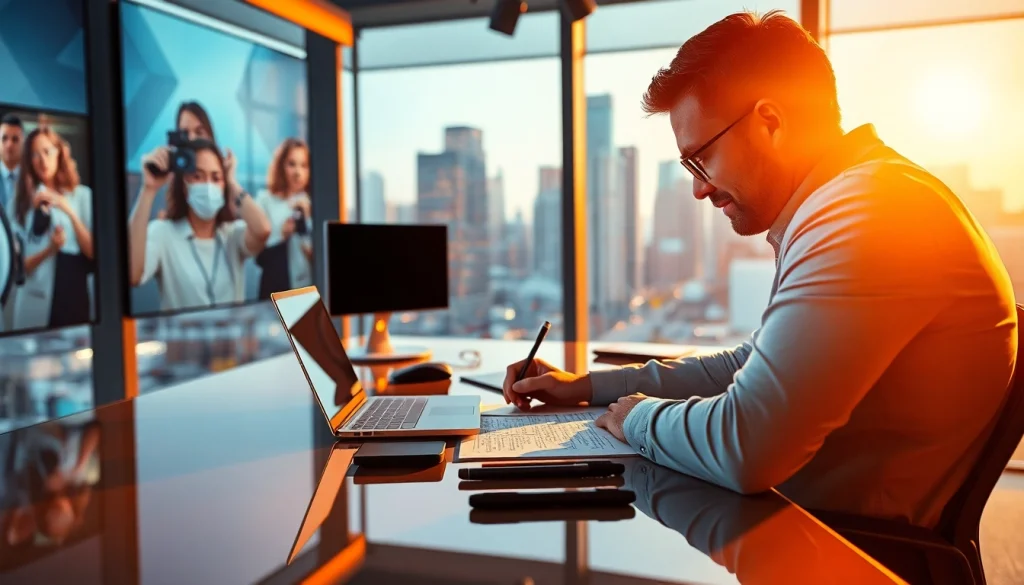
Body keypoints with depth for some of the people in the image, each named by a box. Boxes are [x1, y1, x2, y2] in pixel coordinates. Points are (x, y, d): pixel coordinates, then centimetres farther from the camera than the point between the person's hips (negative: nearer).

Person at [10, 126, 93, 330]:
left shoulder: (83, 195, 2)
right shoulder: (21, 199, 5)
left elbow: (94, 252, -5)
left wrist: (70, 211, -15)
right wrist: (49, 250, -18)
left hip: (79, 298, 0)